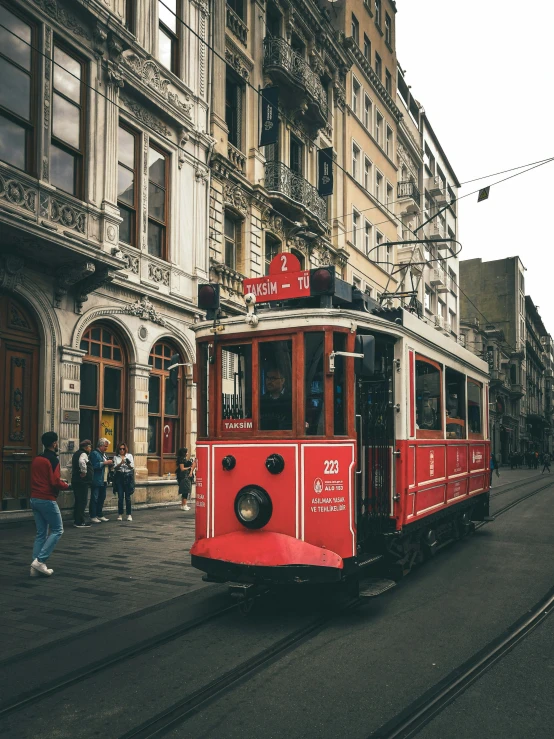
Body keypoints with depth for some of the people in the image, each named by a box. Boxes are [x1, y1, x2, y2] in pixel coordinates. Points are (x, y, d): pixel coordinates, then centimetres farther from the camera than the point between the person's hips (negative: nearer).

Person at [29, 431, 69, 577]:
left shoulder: (36, 459, 11)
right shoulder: (53, 460, -13)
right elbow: (55, 482, -19)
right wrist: (66, 485, -1)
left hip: (35, 499, 8)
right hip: (47, 500, -8)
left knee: (41, 533, 11)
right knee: (57, 530, 3)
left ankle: (36, 567, 8)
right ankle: (40, 560, -7)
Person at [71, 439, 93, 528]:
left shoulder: (76, 453, 18)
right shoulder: (83, 454, -13)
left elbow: (70, 465, 30)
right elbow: (82, 462, -35)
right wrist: (84, 471, -23)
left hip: (75, 480, 10)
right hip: (82, 481, -10)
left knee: (78, 501, 16)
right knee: (82, 501, -5)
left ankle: (76, 520, 22)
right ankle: (80, 522, -4)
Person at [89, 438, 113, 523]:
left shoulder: (104, 454, 19)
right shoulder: (94, 453, -8)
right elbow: (95, 465, -20)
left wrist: (110, 463, 7)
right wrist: (105, 463, -17)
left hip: (104, 481, 9)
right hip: (96, 481, -9)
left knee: (102, 498, 12)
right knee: (94, 499, -5)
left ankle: (100, 515, 19)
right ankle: (93, 517, -2)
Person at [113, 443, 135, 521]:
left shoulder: (129, 456, 9)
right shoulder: (116, 457, 9)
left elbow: (132, 467, 3)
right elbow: (115, 467, -1)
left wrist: (128, 464, -18)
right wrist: (121, 463, -18)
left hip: (128, 476, 0)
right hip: (119, 477, 0)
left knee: (128, 497, -1)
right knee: (120, 497, -2)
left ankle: (129, 515, 4)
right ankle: (120, 514, 7)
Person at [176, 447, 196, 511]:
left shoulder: (185, 459, 16)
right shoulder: (181, 459, -13)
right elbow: (182, 469, -17)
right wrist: (189, 467, -7)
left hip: (187, 476, 10)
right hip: (184, 477, -10)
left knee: (185, 492, 12)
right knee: (185, 491, -10)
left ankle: (183, 505, 16)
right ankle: (184, 505, -8)